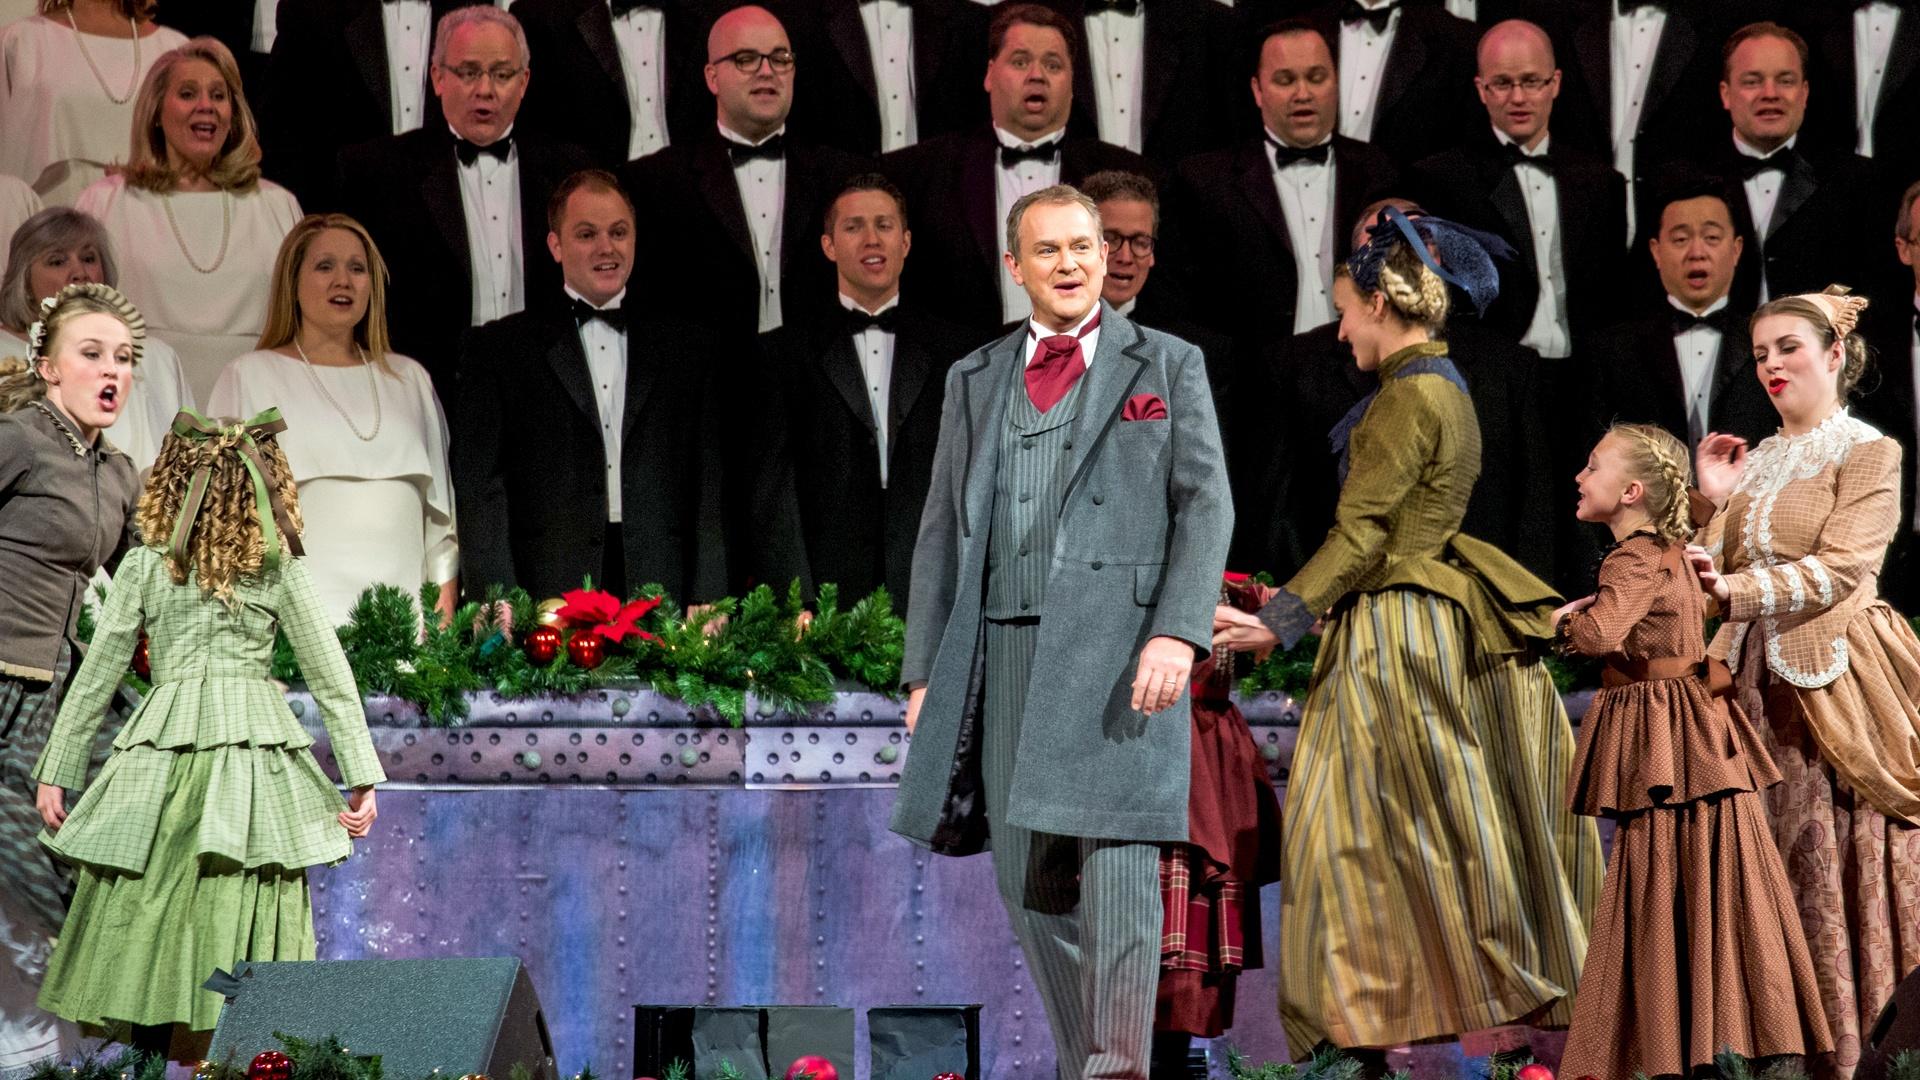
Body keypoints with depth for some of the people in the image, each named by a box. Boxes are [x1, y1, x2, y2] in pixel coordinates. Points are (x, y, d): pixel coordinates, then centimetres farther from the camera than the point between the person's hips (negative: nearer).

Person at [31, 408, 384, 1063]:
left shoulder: (144, 567, 6)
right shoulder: (279, 571, 6)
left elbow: (95, 676, 7)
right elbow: (333, 681, 5)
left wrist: (55, 772, 12)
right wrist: (362, 779, 8)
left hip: (162, 753, 0)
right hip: (256, 744, 0)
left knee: (144, 910, 4)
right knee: (244, 908, -1)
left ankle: (149, 1044, 3)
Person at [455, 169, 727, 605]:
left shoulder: (689, 350, 15)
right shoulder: (496, 350, 9)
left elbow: (708, 492, 12)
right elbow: (479, 490, 2)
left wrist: (707, 606, 1)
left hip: (661, 599, 2)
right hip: (544, 604, -2)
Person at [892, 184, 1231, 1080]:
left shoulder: (1168, 367, 9)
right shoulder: (975, 380, 18)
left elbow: (1204, 507, 1)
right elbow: (943, 529, 17)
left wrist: (1179, 633, -14)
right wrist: (925, 671, 10)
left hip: (1122, 647, -4)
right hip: (1007, 651, 4)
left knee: (1116, 862, -12)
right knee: (1030, 876, 4)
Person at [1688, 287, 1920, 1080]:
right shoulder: (1757, 462, 17)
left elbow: (1841, 568, -13)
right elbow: (1720, 579, 14)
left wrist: (1738, 588, -20)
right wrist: (1717, 501, 3)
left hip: (1830, 683, -6)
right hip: (1756, 679, 6)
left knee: (1833, 866, -8)